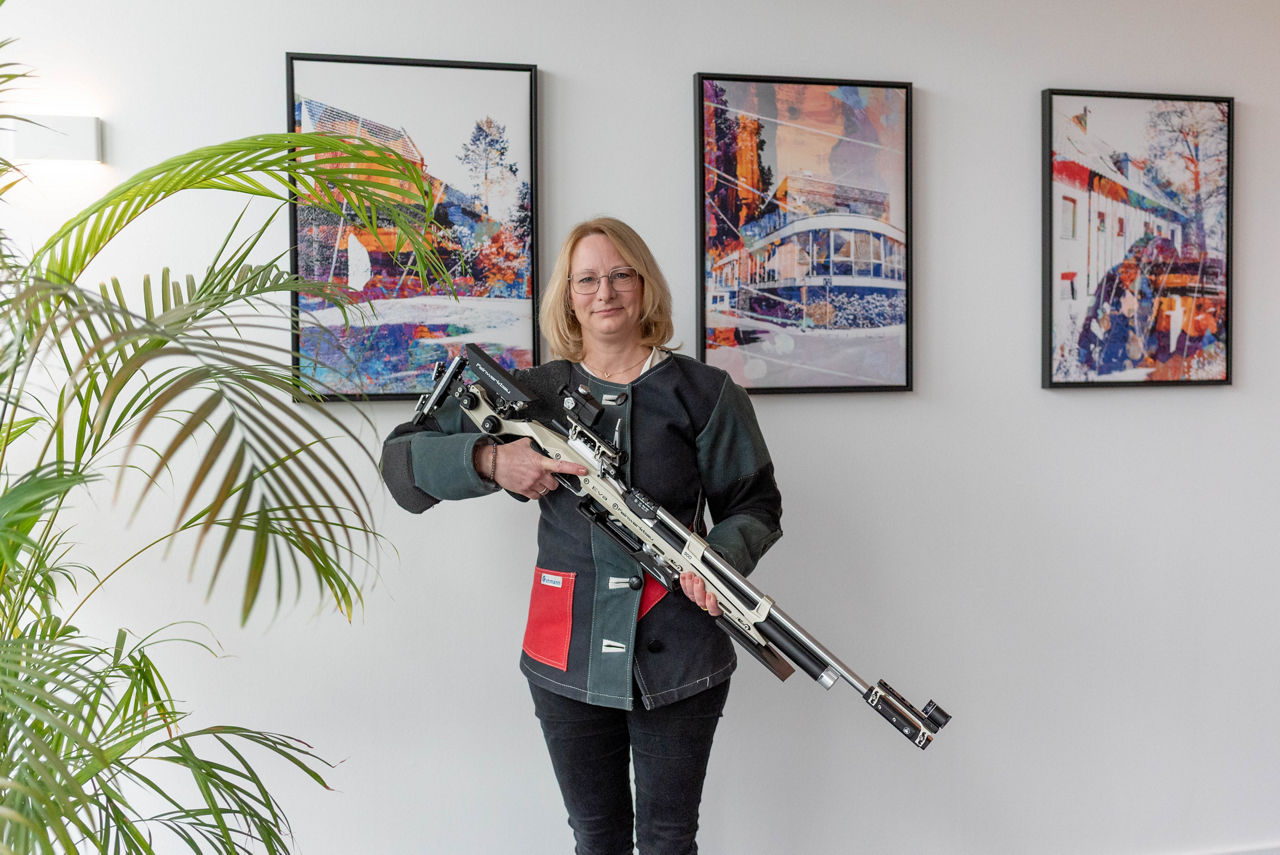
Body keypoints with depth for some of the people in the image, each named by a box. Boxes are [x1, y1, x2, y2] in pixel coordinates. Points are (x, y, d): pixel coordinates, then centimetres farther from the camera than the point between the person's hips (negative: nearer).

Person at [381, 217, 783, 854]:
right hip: (567, 654, 2)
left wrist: (721, 556, -19)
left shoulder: (703, 393, 0)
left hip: (676, 655, -1)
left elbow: (756, 503, 3)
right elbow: (402, 459, 2)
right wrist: (489, 461, -17)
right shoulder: (533, 393, 5)